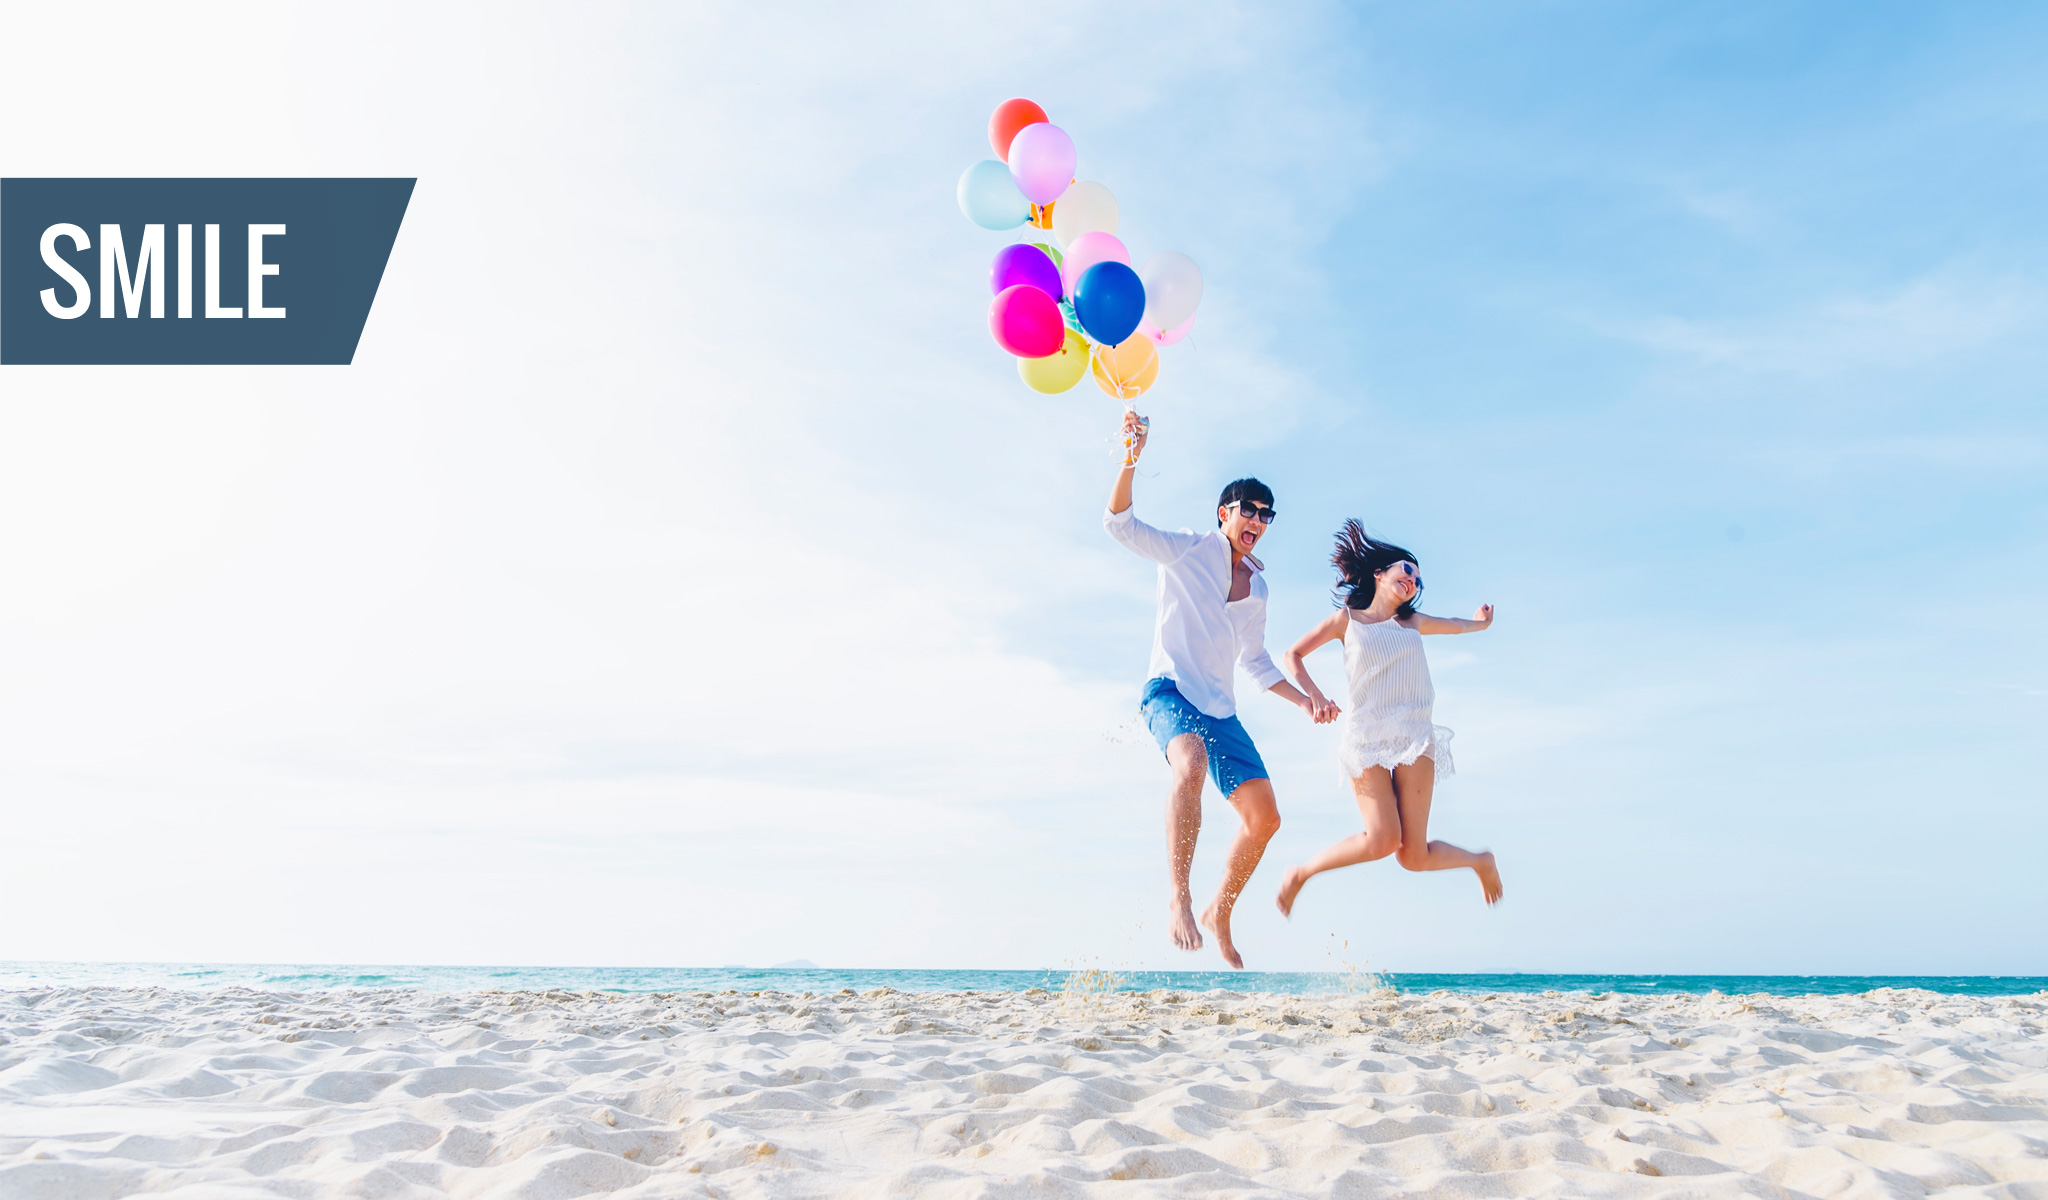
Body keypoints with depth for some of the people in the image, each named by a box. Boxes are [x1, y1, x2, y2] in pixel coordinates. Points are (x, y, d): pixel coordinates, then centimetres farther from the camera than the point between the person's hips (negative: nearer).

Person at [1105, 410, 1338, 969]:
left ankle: (1220, 913, 22)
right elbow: (1120, 523, -11)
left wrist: (1305, 702, 18)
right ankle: (1179, 899, -37)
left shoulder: (1257, 586, 19)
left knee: (1264, 818, 1)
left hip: (1219, 707, 7)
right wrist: (1131, 458, -25)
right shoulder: (1188, 551, 2)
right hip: (1170, 689, -7)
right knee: (1191, 765, -39)